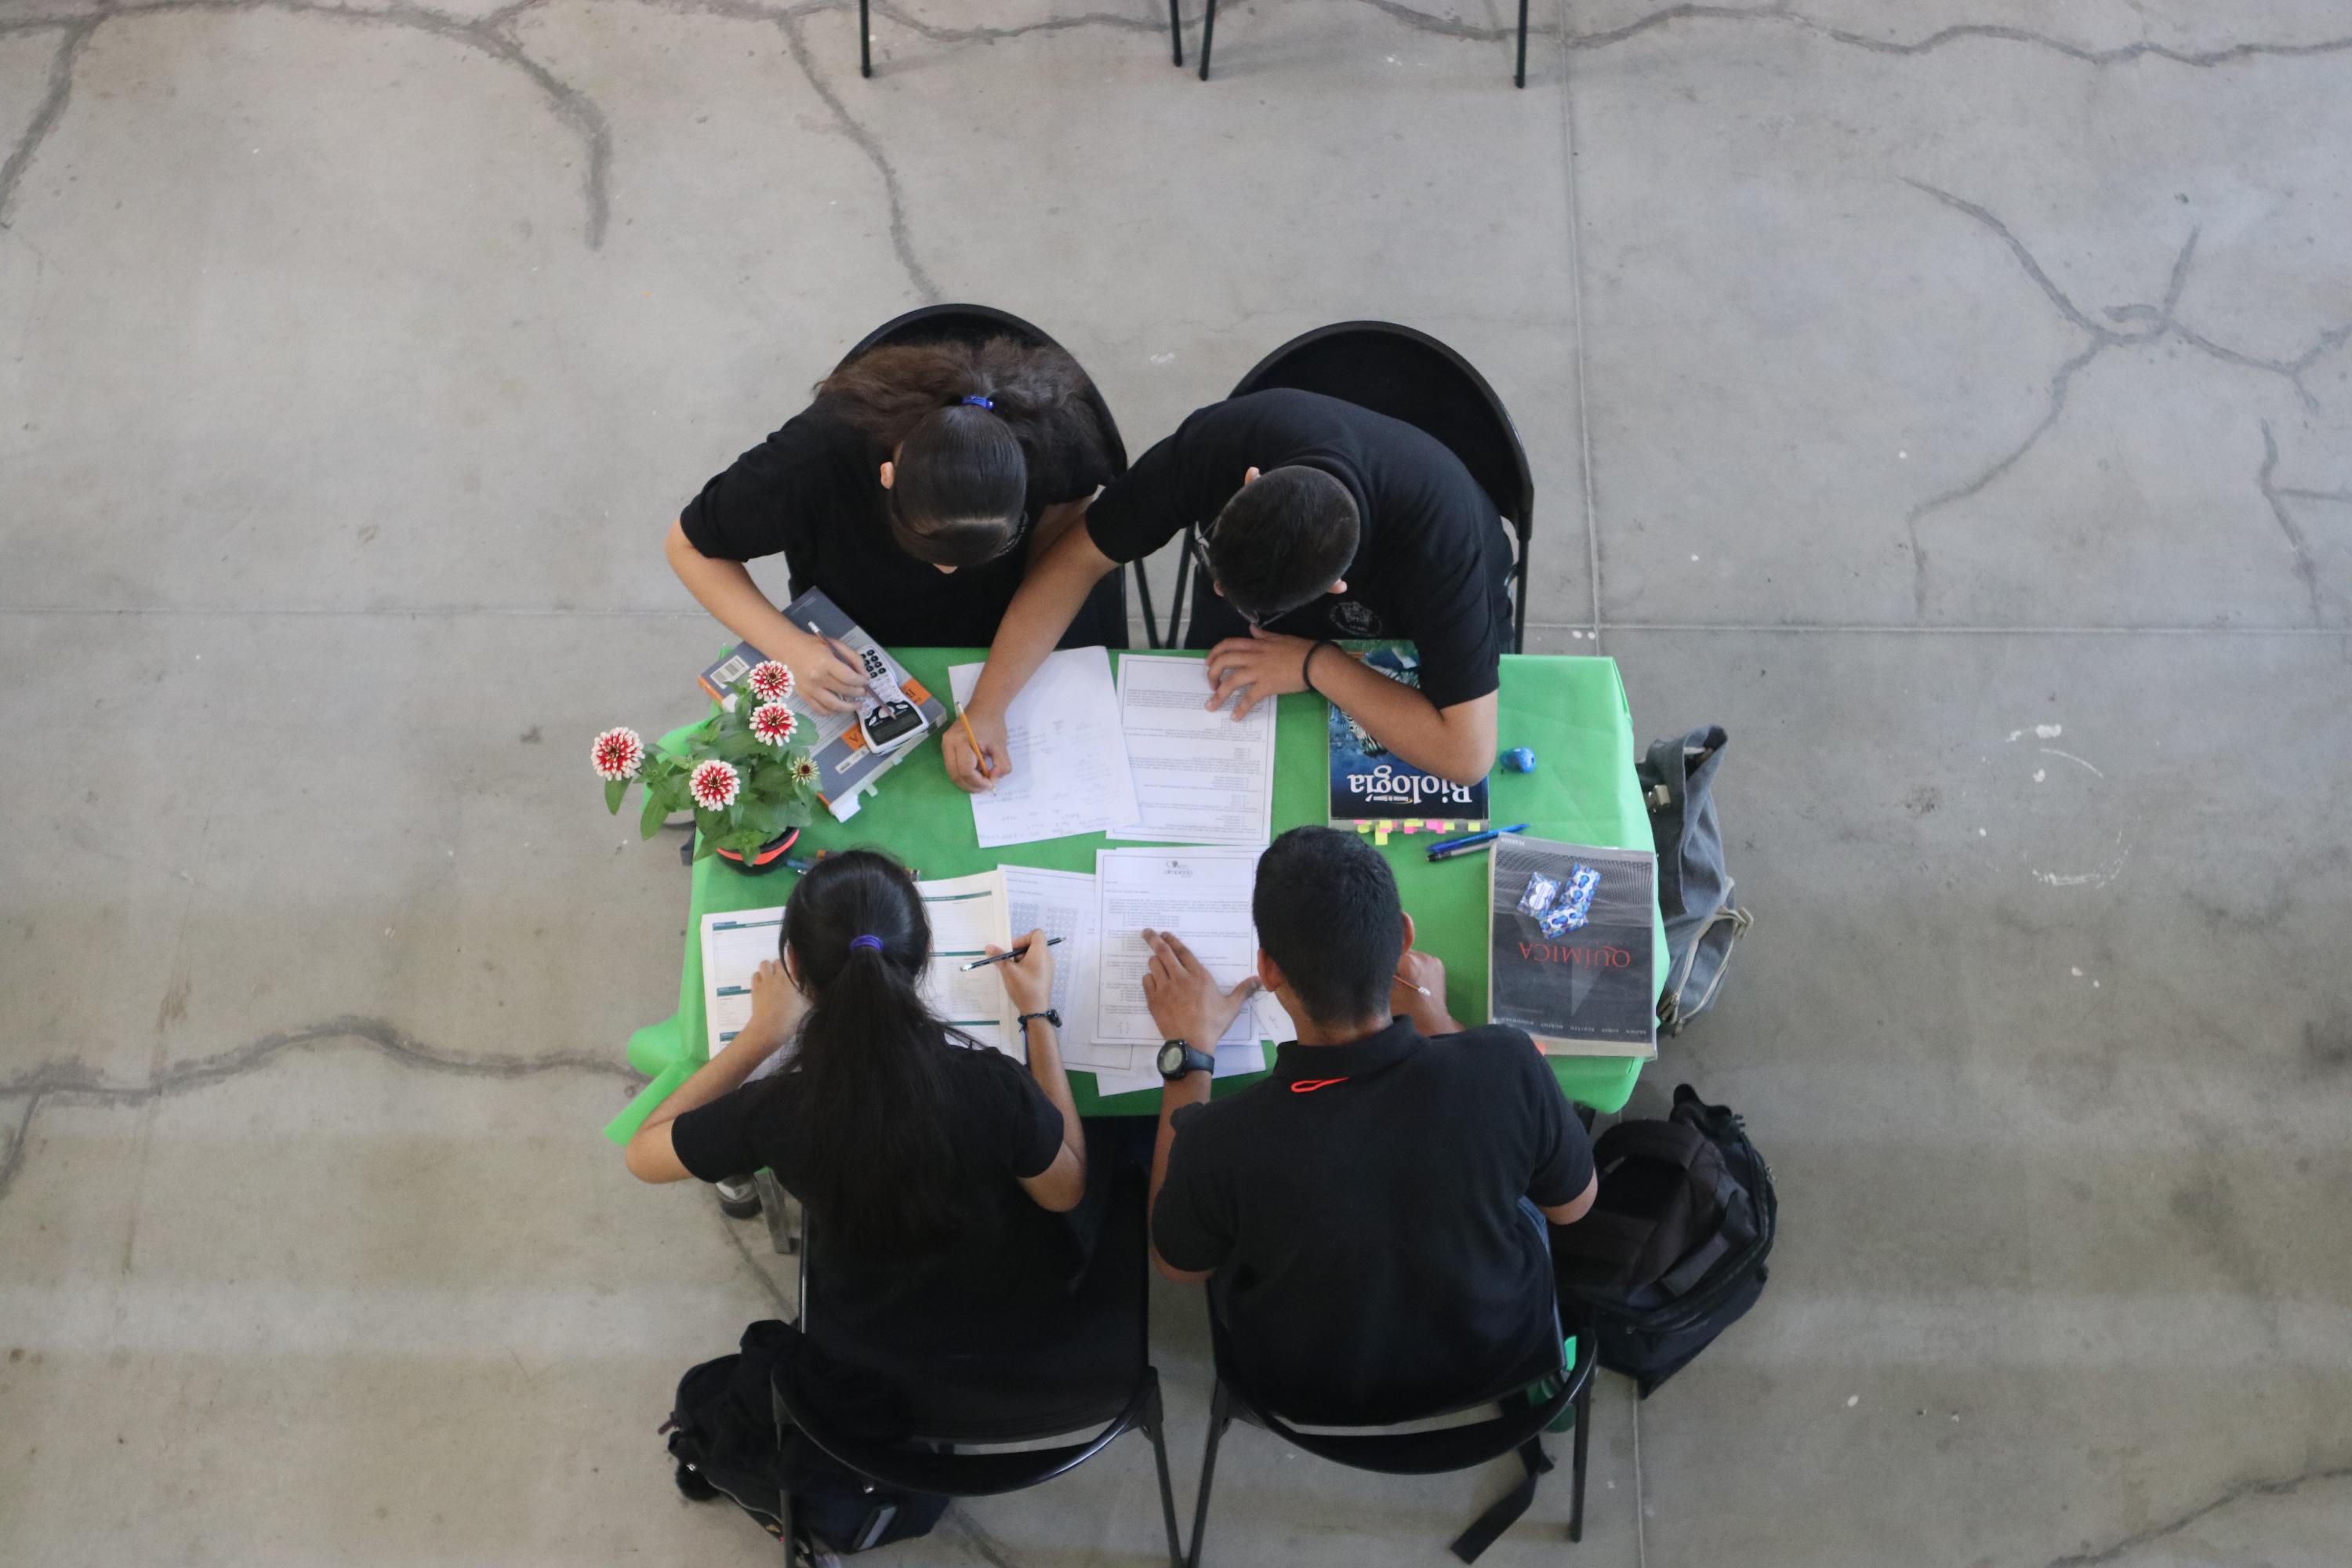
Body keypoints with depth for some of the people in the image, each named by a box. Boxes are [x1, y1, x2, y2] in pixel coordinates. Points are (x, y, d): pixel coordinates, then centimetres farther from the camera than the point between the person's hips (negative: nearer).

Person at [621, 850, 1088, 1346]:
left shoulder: (773, 1111, -34)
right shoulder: (994, 1086, -37)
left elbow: (641, 1153, -12)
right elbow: (1066, 1190, -14)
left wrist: (761, 1035, -8)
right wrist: (1037, 1014, -12)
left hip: (876, 1325, 1)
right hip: (1013, 1304, -1)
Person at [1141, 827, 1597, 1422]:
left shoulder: (1223, 1142, -36)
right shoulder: (1510, 1068, -34)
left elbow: (1177, 1262, -10)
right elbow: (1573, 1204, -9)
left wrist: (1188, 1053, -6)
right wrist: (1436, 1022, -5)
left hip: (1309, 1395, 0)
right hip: (1497, 1361, 1)